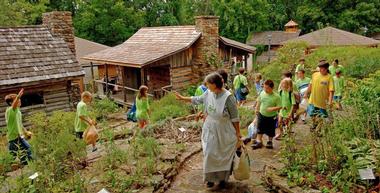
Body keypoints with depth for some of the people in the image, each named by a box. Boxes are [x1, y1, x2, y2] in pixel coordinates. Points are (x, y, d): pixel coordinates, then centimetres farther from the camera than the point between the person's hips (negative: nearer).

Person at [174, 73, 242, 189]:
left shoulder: (228, 97, -21)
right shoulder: (208, 93, -5)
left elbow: (235, 118, -15)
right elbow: (197, 100, 15)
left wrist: (238, 135, -11)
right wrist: (182, 98, 21)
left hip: (225, 133, -5)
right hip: (210, 131, 5)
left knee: (224, 156, 10)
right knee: (209, 154, 8)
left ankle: (222, 179, 31)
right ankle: (211, 178, 28)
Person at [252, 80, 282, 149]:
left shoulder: (276, 96, -18)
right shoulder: (262, 93, -6)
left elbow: (279, 107, -15)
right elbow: (259, 101, 11)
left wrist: (272, 108, -30)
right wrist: (257, 109, 10)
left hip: (272, 116, -3)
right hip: (262, 115, 3)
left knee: (270, 131, 13)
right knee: (260, 129, 9)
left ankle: (270, 142, 34)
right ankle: (259, 142, 22)